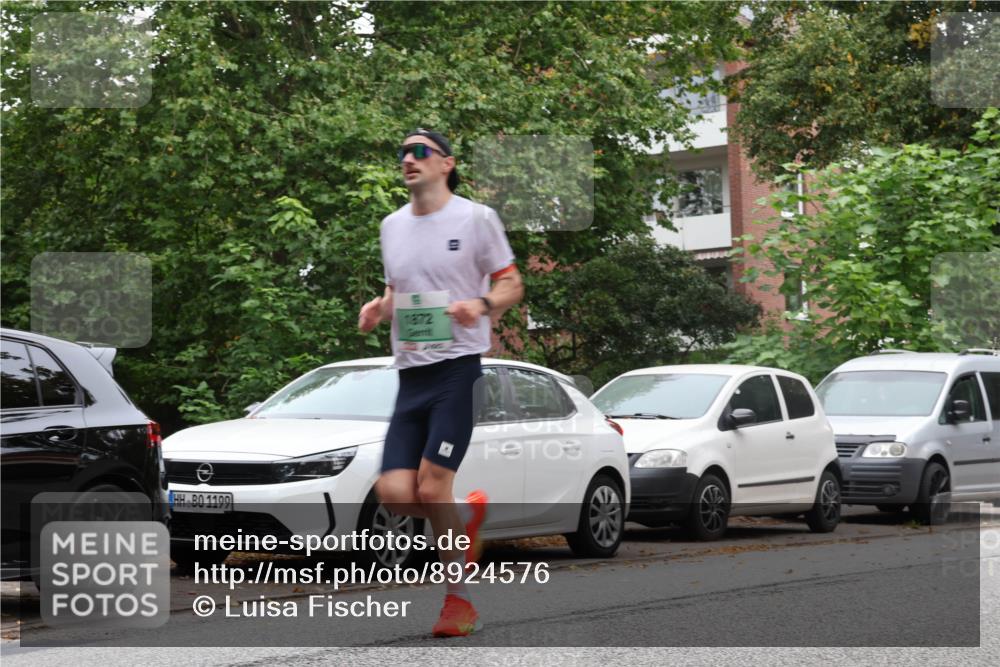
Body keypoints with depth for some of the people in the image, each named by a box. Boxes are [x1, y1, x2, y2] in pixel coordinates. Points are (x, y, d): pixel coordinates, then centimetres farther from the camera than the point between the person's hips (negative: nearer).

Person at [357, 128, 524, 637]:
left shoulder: (475, 218, -1)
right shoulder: (392, 226, 16)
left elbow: (511, 284, 3)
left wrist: (482, 304, -18)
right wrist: (379, 308, 5)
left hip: (458, 369, -6)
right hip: (410, 375, 6)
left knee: (432, 489, -14)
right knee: (394, 494, -7)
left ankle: (458, 600, 2)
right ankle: (467, 515, 24)